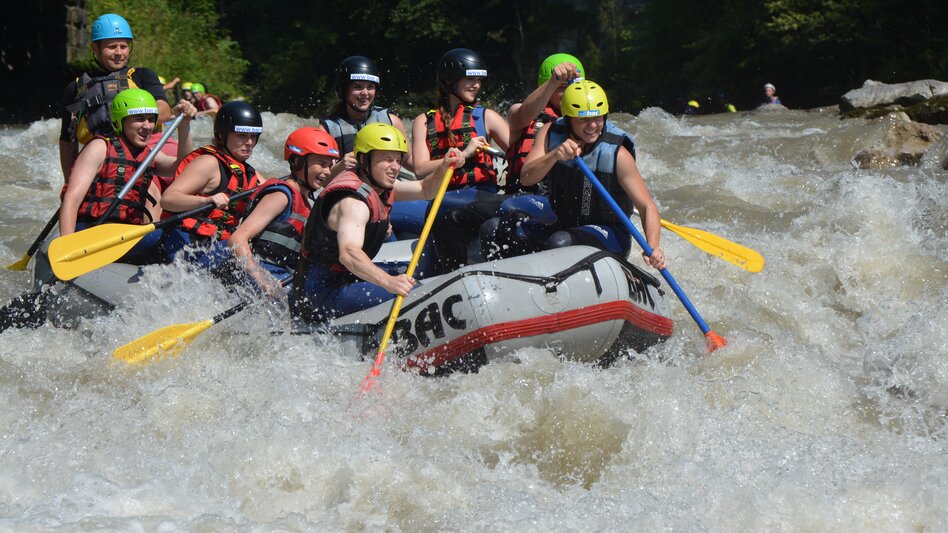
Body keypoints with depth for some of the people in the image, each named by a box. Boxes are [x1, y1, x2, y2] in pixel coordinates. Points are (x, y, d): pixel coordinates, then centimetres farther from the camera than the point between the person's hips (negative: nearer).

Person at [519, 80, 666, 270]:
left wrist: (653, 248, -33)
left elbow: (647, 207, -16)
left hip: (610, 235, -5)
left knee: (560, 242, -35)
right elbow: (526, 179, -17)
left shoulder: (617, 153, -15)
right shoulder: (550, 134, -5)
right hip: (560, 226, 5)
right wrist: (555, 155, -36)